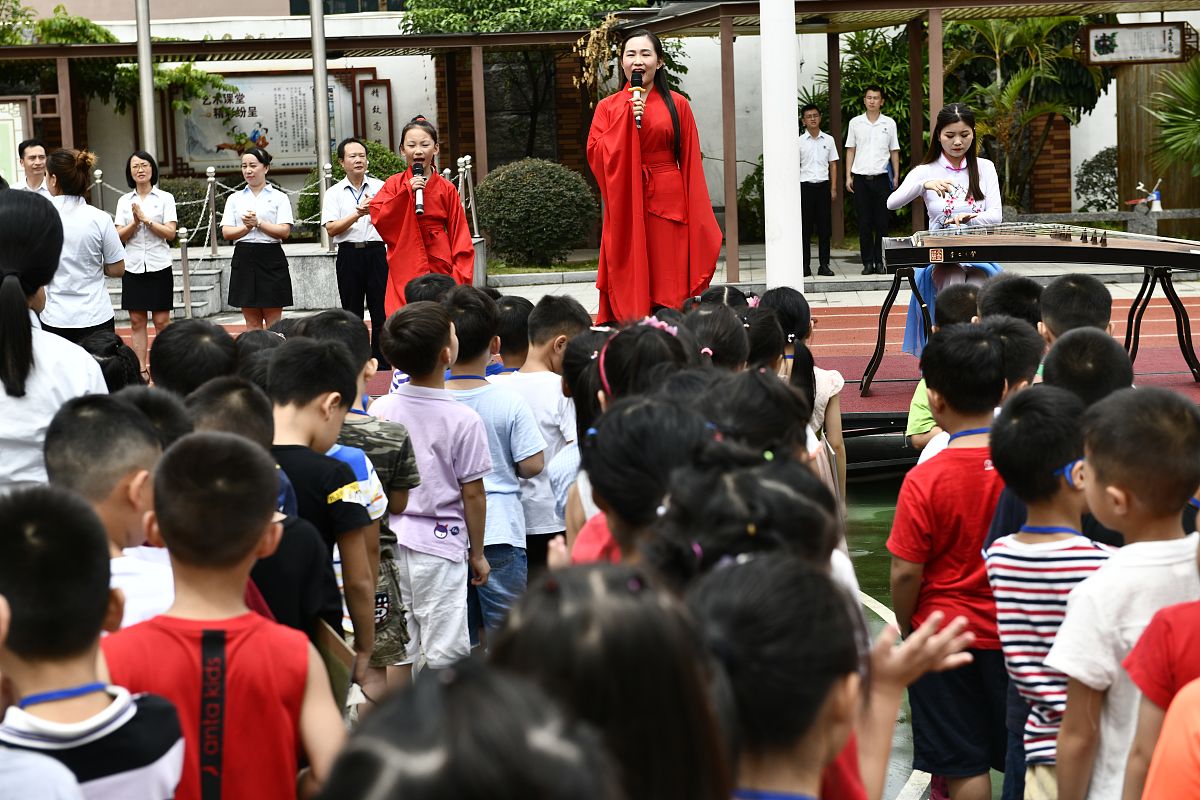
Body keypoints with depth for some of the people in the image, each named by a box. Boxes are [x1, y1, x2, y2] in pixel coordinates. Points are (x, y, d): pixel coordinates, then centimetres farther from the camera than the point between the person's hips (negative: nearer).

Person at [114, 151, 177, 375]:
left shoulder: (165, 198, 2)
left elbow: (170, 233, -7)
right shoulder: (124, 201, 9)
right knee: (136, 321, 3)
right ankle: (140, 369, 7)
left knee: (162, 321, -3)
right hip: (133, 266, 3)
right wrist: (134, 223, -13)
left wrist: (146, 219, -14)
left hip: (159, 266, -3)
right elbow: (120, 237, 3)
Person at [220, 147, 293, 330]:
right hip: (244, 258, 3)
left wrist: (258, 223, -15)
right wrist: (246, 227, -14)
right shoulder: (235, 198, 12)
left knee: (273, 324, -1)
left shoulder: (279, 198, 3)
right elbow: (226, 232, 3)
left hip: (271, 259, -3)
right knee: (252, 324, 6)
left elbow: (284, 231, -8)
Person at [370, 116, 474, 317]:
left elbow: (460, 235, 4)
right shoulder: (394, 185, 6)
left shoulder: (446, 189, 4)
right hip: (405, 272, 0)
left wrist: (459, 277, -6)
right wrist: (407, 192, -13)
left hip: (439, 269, 0)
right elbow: (378, 220, -7)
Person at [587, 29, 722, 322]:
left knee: (670, 284, -2)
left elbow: (690, 163, 4)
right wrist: (627, 121, -11)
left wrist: (698, 219, -3)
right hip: (625, 205, 1)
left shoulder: (677, 105, 6)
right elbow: (595, 154, -3)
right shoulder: (608, 108, 9)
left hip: (668, 203, 0)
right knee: (630, 284, -2)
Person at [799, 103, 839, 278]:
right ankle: (805, 266, 4)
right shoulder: (799, 142, 2)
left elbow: (833, 165, 10)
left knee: (825, 226, 2)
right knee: (805, 227, 0)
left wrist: (834, 188, 3)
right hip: (805, 186, -2)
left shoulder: (828, 140, 8)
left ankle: (824, 265, 7)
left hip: (823, 185, 2)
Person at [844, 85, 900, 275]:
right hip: (860, 178, 0)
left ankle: (880, 261, 6)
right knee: (864, 223, 1)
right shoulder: (855, 123, 7)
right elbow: (850, 150, 9)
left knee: (882, 222, 1)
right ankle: (867, 262, 6)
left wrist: (896, 177, 4)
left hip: (881, 177, 0)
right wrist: (848, 176, 3)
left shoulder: (889, 123, 7)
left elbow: (894, 151, 10)